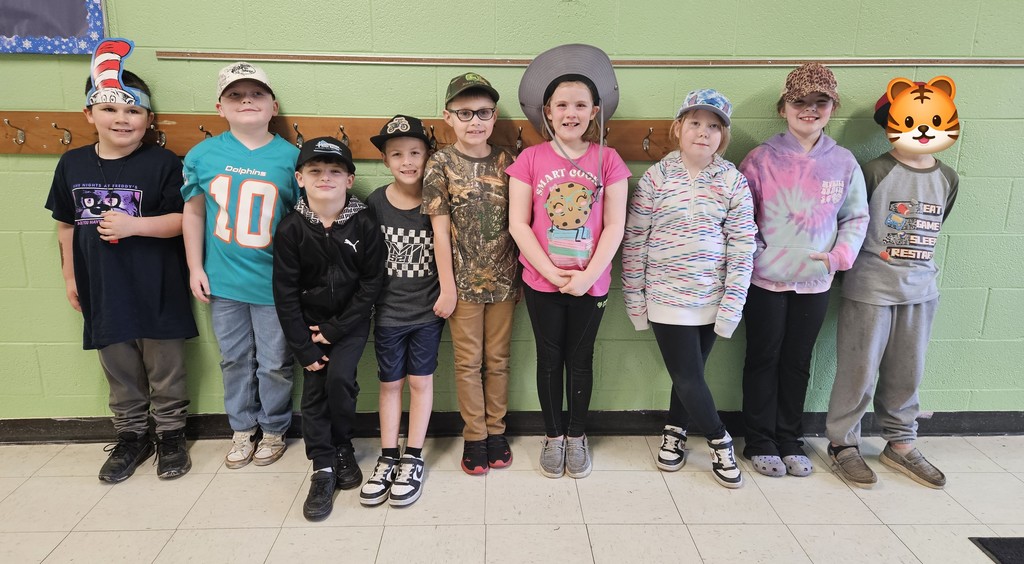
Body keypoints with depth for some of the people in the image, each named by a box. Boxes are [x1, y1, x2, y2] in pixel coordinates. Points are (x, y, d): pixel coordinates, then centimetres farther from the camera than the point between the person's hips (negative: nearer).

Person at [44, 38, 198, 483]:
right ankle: (131, 437, 33)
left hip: (156, 289, -4)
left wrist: (133, 224, -22)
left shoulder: (162, 163, -9)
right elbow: (66, 224, 12)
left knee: (164, 369, 9)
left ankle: (171, 434, 26)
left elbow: (181, 220, -10)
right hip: (102, 290, 4)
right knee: (119, 372, 17)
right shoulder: (72, 164, 4)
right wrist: (70, 276, 13)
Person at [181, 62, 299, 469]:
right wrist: (195, 268, 5)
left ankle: (274, 429, 32)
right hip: (223, 281, 3)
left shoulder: (291, 157, -7)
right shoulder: (202, 155, 0)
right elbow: (194, 211, 7)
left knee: (275, 364, 10)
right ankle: (242, 428, 36)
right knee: (235, 360, 17)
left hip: (274, 282, -2)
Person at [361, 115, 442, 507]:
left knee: (420, 381, 8)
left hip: (427, 309, -1)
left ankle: (413, 459, 21)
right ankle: (387, 459, 24)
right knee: (390, 383, 11)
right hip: (387, 310, 1)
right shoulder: (376, 203, -5)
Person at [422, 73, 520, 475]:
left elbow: (516, 223, 5)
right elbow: (440, 229, -7)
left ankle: (496, 430, 29)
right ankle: (474, 435, 24)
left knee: (498, 359, 13)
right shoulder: (441, 164, -5)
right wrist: (447, 287, -8)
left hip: (503, 280, 2)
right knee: (469, 362, 9)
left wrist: (519, 275, 5)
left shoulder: (506, 162, 1)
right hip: (464, 281, -2)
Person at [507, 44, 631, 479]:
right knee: (549, 359, 12)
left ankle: (577, 437, 31)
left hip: (590, 283, 0)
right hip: (541, 281, 0)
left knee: (580, 359, 13)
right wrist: (551, 272, -14)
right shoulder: (531, 159, -5)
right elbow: (518, 223, -7)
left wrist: (588, 275, -14)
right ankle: (553, 436, 30)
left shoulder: (607, 160, -4)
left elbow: (614, 226, -6)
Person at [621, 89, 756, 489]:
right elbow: (634, 240, -2)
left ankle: (675, 431, 37)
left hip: (712, 299, 2)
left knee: (690, 372, 12)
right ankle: (720, 440, 23)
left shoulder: (733, 182, -1)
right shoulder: (656, 178, -5)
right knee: (688, 376, -1)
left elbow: (742, 246, -1)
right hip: (667, 297, -2)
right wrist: (634, 297, -2)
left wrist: (732, 305, -6)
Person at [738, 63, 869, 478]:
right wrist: (751, 252, -15)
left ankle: (790, 439, 29)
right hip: (766, 280, -3)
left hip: (815, 281, 3)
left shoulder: (843, 163, 2)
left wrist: (840, 256, -6)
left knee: (798, 362, 13)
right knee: (763, 360, 7)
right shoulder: (762, 158, -6)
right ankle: (760, 442, 21)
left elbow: (856, 217, 8)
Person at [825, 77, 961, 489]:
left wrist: (912, 257, 14)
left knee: (907, 373, 13)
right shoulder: (875, 172, -10)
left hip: (920, 288, 5)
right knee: (860, 370, 2)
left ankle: (900, 444, 29)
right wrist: (848, 260, -2)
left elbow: (932, 227, 18)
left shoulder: (948, 179, 7)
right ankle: (843, 443, 17)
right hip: (871, 288, -5)